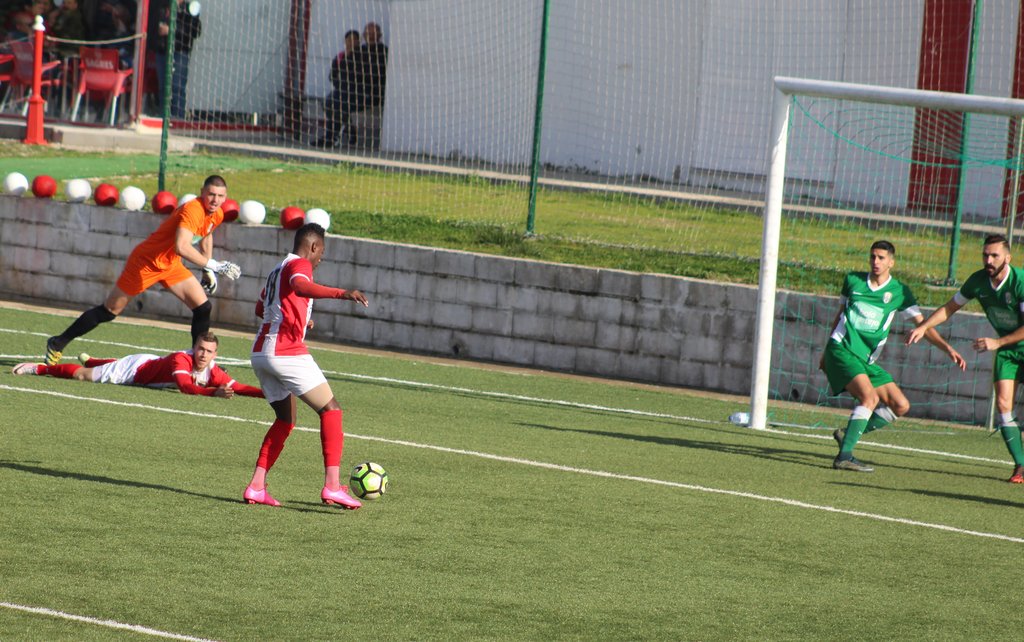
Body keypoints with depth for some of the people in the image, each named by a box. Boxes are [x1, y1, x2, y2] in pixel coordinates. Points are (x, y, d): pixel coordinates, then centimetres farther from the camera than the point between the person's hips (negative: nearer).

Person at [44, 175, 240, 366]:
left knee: (203, 308, -6)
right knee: (109, 311, 3)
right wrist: (212, 264, -42)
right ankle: (58, 343, 19)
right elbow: (181, 247, -46)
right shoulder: (192, 210, -31)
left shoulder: (217, 215, -3)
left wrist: (209, 271, 19)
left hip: (171, 265, 8)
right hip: (146, 262, -8)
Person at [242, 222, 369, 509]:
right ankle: (332, 485, -17)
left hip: (260, 353, 9)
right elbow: (301, 286, -30)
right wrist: (341, 293, -42)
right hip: (287, 353, -9)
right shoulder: (299, 265, -4)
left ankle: (256, 486, 8)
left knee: (285, 420, 20)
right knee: (330, 410, -4)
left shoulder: (277, 270, 23)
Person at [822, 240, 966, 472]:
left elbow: (922, 325, 4)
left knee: (901, 406, -3)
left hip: (866, 360, 4)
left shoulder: (899, 292, 4)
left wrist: (948, 349, -10)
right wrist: (827, 351, 22)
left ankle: (849, 433, 8)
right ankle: (844, 456, -27)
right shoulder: (853, 280, 4)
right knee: (870, 397, -26)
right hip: (841, 349, -4)